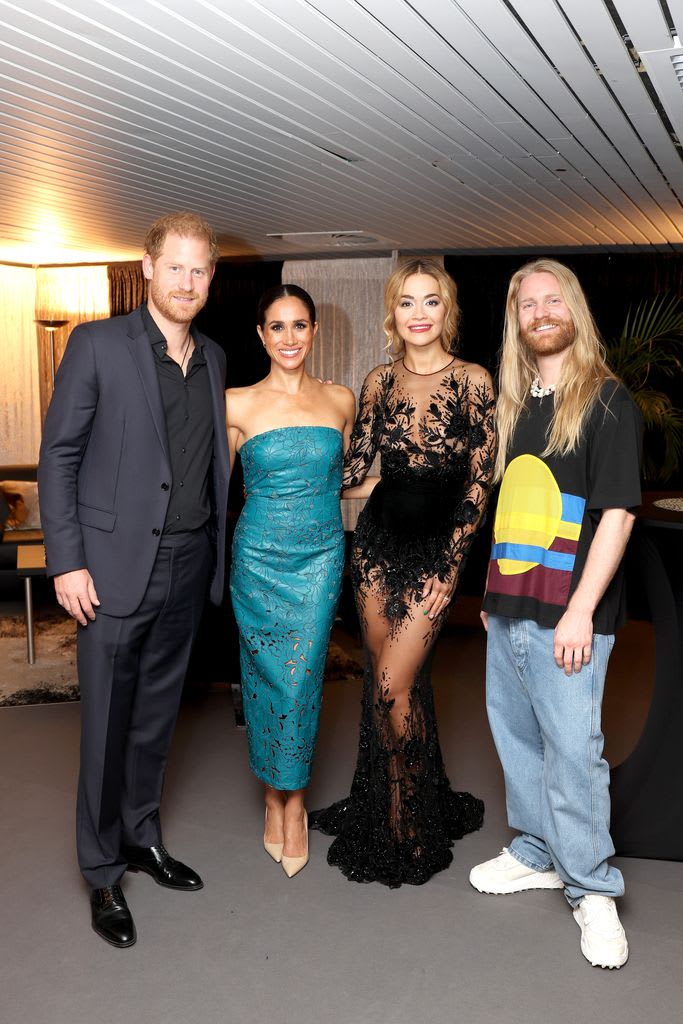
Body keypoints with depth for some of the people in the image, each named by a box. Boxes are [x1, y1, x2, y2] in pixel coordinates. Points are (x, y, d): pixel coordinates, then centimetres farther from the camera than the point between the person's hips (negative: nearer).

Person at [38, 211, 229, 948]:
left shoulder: (212, 358, 10)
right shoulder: (98, 344, -6)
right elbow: (59, 455, -7)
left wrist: (215, 550, 8)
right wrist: (67, 561, -12)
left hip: (187, 567, 5)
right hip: (116, 568, -5)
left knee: (157, 716, 17)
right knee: (107, 724, 5)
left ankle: (142, 837, 35)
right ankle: (102, 873, 22)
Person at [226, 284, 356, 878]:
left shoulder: (341, 401, 5)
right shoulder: (236, 405, -2)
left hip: (321, 556, 1)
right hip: (258, 556, -1)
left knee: (302, 678, 1)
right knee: (267, 677, 7)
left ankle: (293, 800, 21)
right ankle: (276, 796, 27)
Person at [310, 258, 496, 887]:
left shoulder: (472, 382, -5)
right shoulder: (379, 382, 6)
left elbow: (479, 483, -5)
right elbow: (353, 468, 11)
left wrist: (450, 567, -8)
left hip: (436, 548, -4)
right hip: (378, 539, 4)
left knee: (393, 686, -8)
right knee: (390, 682, 10)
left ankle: (411, 828, 15)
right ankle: (389, 810, 30)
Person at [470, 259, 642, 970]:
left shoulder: (606, 400, -7)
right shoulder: (515, 403, 13)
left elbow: (617, 512, -13)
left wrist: (581, 611, -19)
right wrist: (493, 588, 15)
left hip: (565, 615, -7)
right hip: (507, 609, 7)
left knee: (572, 749, -2)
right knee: (515, 735, 16)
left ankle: (592, 891, 16)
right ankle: (537, 854, 35)